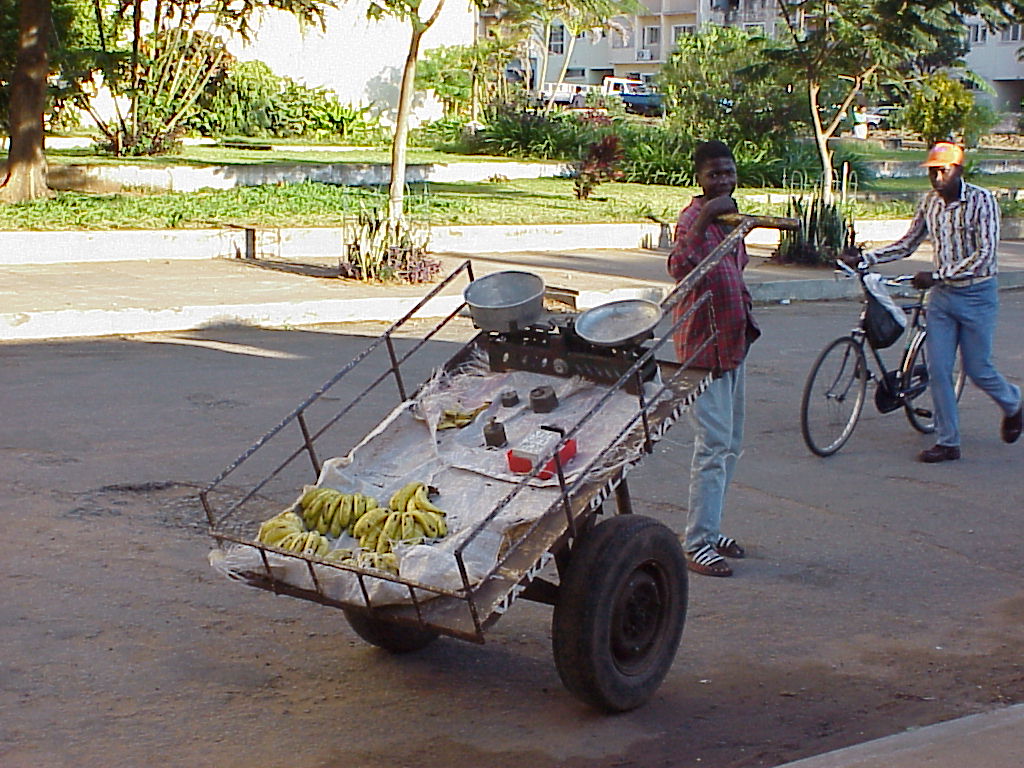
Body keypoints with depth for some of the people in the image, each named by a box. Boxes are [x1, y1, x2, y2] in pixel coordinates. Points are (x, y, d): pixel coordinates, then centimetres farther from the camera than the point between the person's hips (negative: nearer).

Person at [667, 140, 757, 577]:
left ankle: (709, 528, 25)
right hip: (705, 345, -10)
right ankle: (697, 544, -6)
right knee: (713, 444, -10)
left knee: (730, 443, 15)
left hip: (734, 342, 10)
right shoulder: (694, 217, -17)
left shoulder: (730, 217, 12)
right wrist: (704, 219, -46)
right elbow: (679, 267, -39)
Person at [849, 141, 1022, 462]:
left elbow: (985, 255, -22)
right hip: (941, 295, 5)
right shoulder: (930, 202, 3)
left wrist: (937, 275, -27)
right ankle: (947, 442, 8)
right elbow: (907, 244, 11)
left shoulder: (981, 200, -15)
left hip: (976, 296, -5)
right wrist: (865, 258, -2)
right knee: (937, 369, 0)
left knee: (977, 369, 4)